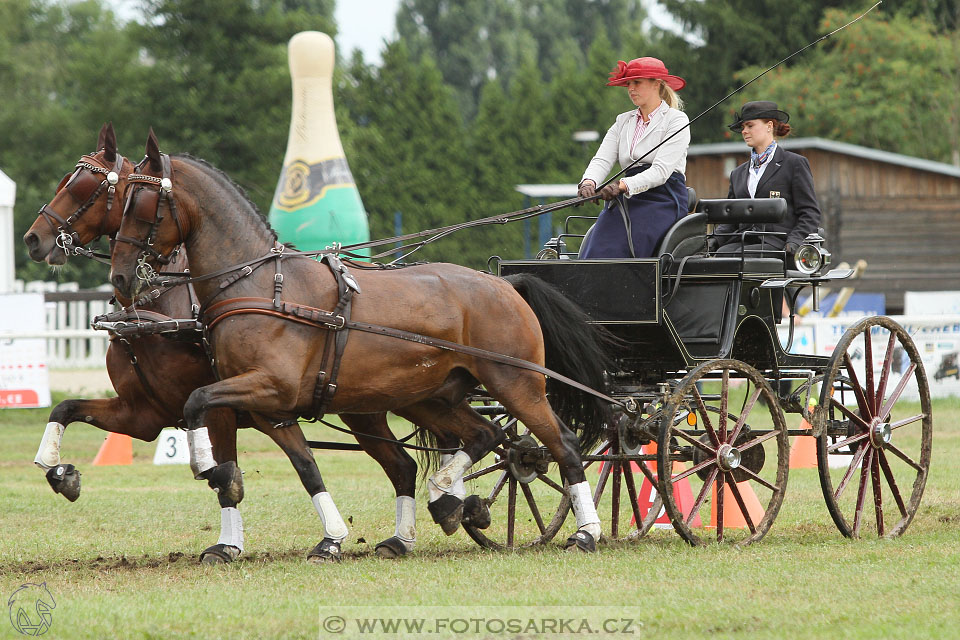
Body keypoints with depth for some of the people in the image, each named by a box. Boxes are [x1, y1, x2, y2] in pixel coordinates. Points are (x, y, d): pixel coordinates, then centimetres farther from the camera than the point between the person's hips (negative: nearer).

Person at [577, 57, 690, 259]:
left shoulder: (676, 120, 2)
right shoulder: (623, 122, 22)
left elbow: (661, 171, -10)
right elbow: (602, 159, 7)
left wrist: (623, 185, -25)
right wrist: (589, 182, -17)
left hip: (663, 202, -5)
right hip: (627, 201, 5)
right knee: (597, 247, -23)